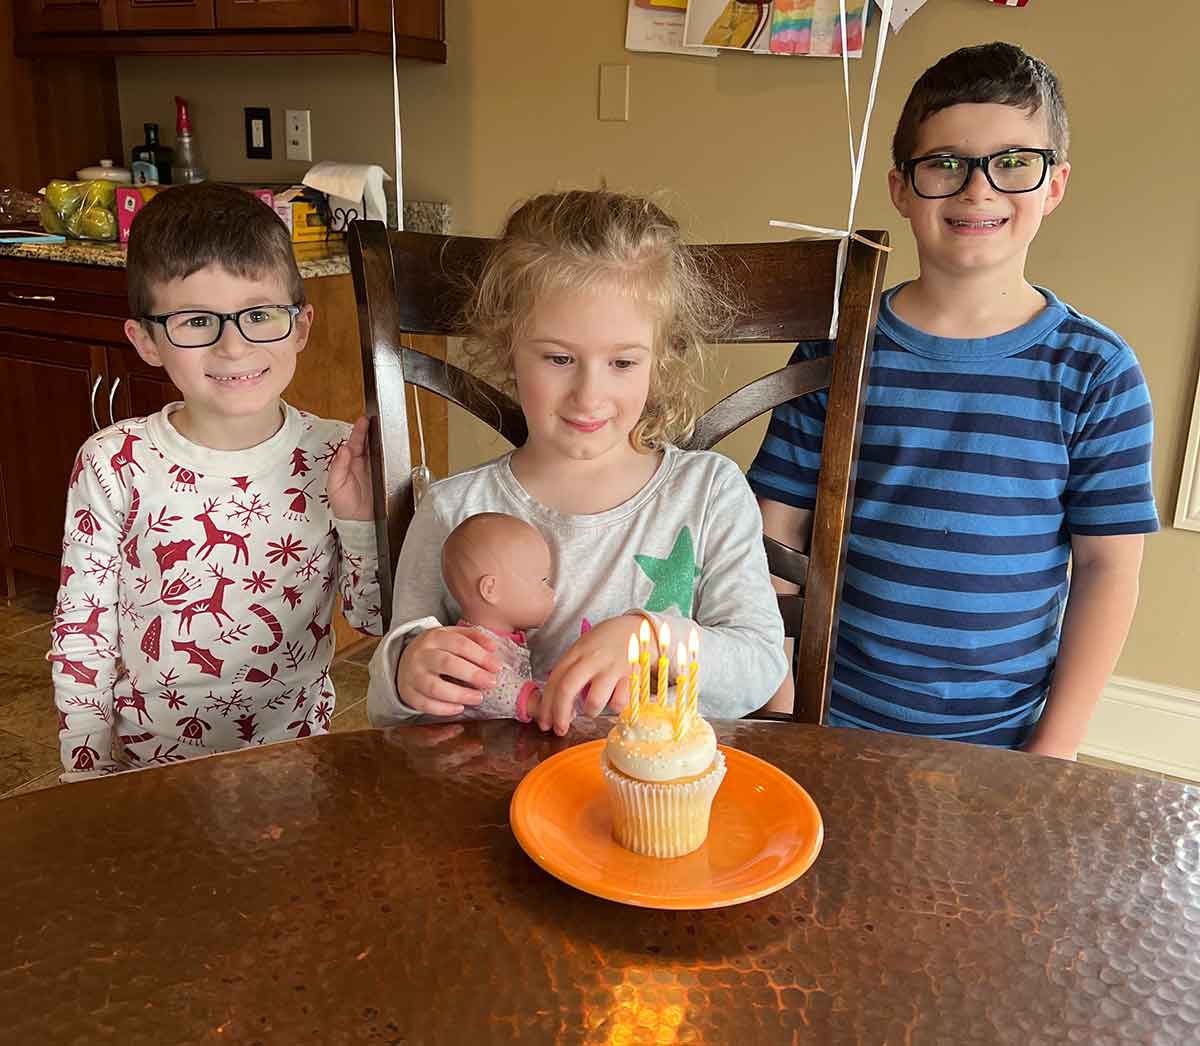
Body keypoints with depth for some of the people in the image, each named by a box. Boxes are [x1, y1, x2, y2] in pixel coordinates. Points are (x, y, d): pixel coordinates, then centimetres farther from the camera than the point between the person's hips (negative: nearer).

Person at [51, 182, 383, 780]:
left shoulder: (339, 457, -7)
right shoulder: (115, 464, -11)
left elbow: (375, 619, -1)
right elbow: (81, 634, -2)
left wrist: (360, 523, -15)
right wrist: (90, 779, -2)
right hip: (148, 764, -2)